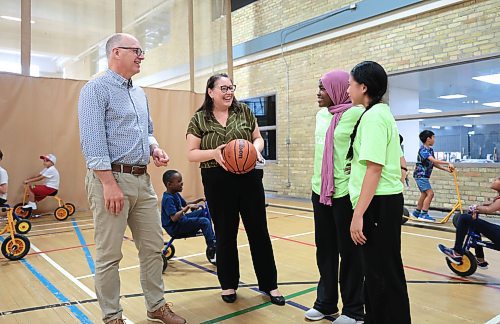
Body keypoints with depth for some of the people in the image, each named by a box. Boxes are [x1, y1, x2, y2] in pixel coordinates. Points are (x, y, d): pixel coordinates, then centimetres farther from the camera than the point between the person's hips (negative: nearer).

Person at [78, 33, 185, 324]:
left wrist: (154, 148, 4)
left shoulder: (140, 94, 18)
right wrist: (109, 184, -20)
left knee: (153, 248, 13)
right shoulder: (96, 89, -6)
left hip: (143, 180, 8)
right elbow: (93, 141, -15)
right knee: (109, 256, 3)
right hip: (111, 179, -8)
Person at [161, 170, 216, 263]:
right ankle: (211, 248, -12)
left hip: (182, 220, 10)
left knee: (204, 212, 10)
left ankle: (212, 238, 12)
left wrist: (199, 200, 8)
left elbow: (185, 205, 22)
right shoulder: (168, 198, -22)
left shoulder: (176, 194, 8)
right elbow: (174, 218, -31)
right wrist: (187, 207, -34)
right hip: (175, 227, -10)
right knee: (204, 222, -20)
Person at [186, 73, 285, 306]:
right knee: (225, 235, 9)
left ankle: (269, 284, 22)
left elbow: (258, 138, 11)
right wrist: (213, 153, -19)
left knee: (259, 231, 7)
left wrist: (256, 149, -12)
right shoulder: (199, 119, 0)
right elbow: (191, 154, -1)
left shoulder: (244, 112, 5)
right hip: (218, 184, -1)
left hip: (249, 179, 2)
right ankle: (228, 284, 28)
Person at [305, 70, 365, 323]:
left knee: (349, 251, 6)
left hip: (345, 193, -7)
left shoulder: (357, 114, -11)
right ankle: (325, 302, 31)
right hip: (320, 191, 7)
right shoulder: (321, 115, 11)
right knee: (325, 249, 15)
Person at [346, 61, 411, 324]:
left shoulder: (373, 115, -15)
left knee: (383, 274, 0)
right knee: (376, 270, 18)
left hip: (378, 204, -10)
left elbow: (374, 168, -22)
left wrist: (358, 214, -23)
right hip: (385, 201, 10)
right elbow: (396, 162, 18)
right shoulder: (382, 113, 14)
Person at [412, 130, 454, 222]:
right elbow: (433, 160, -32)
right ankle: (424, 214, -9)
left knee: (424, 194, 17)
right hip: (420, 175, -10)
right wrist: (448, 163, -33)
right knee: (430, 193, -13)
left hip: (424, 175, 10)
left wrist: (446, 169, 3)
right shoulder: (423, 150, -20)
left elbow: (434, 164, 10)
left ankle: (417, 212, 28)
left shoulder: (430, 150, 9)